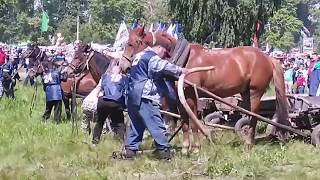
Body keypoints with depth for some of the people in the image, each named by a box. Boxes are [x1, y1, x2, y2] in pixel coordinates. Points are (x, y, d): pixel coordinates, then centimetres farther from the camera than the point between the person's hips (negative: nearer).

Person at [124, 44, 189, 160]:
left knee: (136, 125, 15)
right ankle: (163, 150, -5)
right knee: (156, 124, -6)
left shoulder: (140, 55, 23)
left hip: (132, 96, 10)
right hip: (144, 97, -10)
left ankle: (130, 150, 13)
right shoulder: (153, 58, -8)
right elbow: (164, 67, -24)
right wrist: (179, 70, -15)